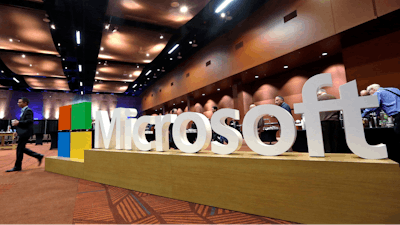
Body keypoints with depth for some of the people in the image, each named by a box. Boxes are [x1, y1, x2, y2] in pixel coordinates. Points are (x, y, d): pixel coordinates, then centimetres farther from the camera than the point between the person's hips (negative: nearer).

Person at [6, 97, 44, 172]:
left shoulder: (28, 110, -11)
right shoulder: (23, 111, 20)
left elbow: (29, 121, -23)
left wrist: (18, 122, -20)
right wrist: (17, 131, 17)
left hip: (25, 133, -10)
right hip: (23, 133, 10)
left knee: (19, 149, -4)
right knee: (22, 149, 12)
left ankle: (17, 167, 7)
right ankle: (38, 156, 15)